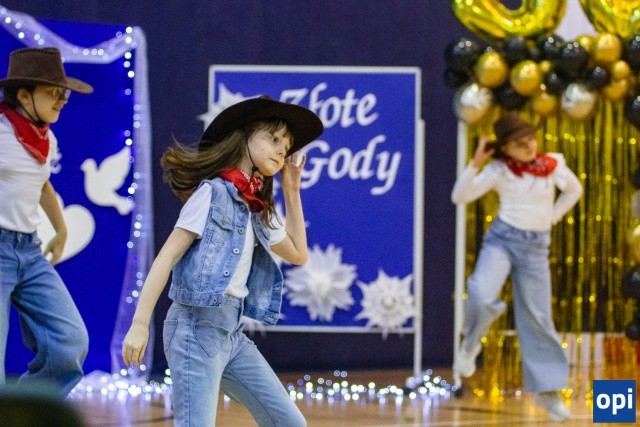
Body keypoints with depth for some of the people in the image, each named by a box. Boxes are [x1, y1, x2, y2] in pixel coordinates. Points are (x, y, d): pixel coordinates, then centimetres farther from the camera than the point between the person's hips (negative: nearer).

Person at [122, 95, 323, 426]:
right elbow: (168, 255, -12)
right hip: (198, 325, -9)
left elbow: (297, 253, 27)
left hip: (232, 333, 9)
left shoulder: (257, 208, 16)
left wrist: (292, 191, 21)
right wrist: (140, 324, -19)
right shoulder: (214, 192, -6)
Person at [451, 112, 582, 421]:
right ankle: (471, 344, -1)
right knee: (481, 295, -31)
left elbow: (574, 190, 21)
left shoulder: (553, 165, 1)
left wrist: (552, 217, 10)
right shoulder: (499, 171, -5)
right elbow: (460, 197, -12)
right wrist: (476, 164, -23)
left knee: (537, 317, 5)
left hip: (535, 247, 2)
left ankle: (547, 390, 15)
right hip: (502, 239, -2)